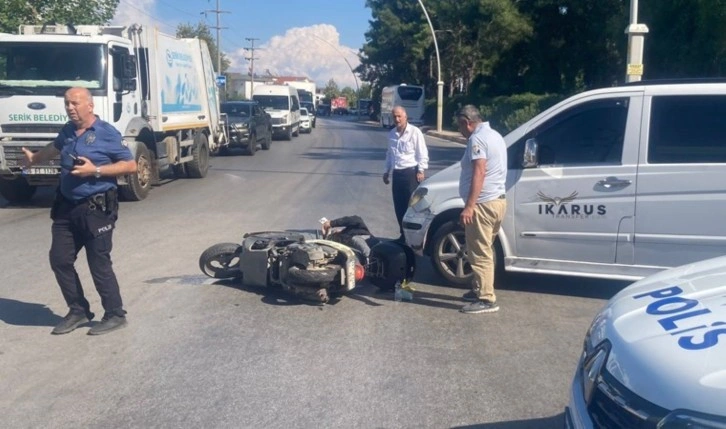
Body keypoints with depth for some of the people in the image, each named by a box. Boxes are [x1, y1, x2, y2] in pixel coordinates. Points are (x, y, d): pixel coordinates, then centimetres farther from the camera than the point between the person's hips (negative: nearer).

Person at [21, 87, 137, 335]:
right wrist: (34, 159, 44)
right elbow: (55, 148, 32)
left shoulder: (107, 133, -11)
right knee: (59, 260, 7)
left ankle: (115, 315, 10)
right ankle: (78, 311, 21)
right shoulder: (68, 131, 9)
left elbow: (130, 165, -14)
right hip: (66, 207, 7)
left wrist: (95, 170, -21)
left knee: (99, 263, -3)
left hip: (96, 208, -7)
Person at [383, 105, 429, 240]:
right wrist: (387, 171, 20)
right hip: (396, 173, 6)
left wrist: (421, 170, -15)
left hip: (410, 172, -6)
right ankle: (404, 234, 21)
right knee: (399, 207, 10)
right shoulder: (392, 133, 12)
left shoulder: (415, 132, -8)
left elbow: (422, 153, -8)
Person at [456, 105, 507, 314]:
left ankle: (487, 299, -3)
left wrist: (469, 207, -26)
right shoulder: (494, 135, 18)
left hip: (483, 203, -11)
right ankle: (478, 290, 28)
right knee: (483, 251, 19)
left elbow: (479, 173, -23)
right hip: (498, 200, 11)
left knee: (479, 253, -6)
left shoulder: (477, 138, -14)